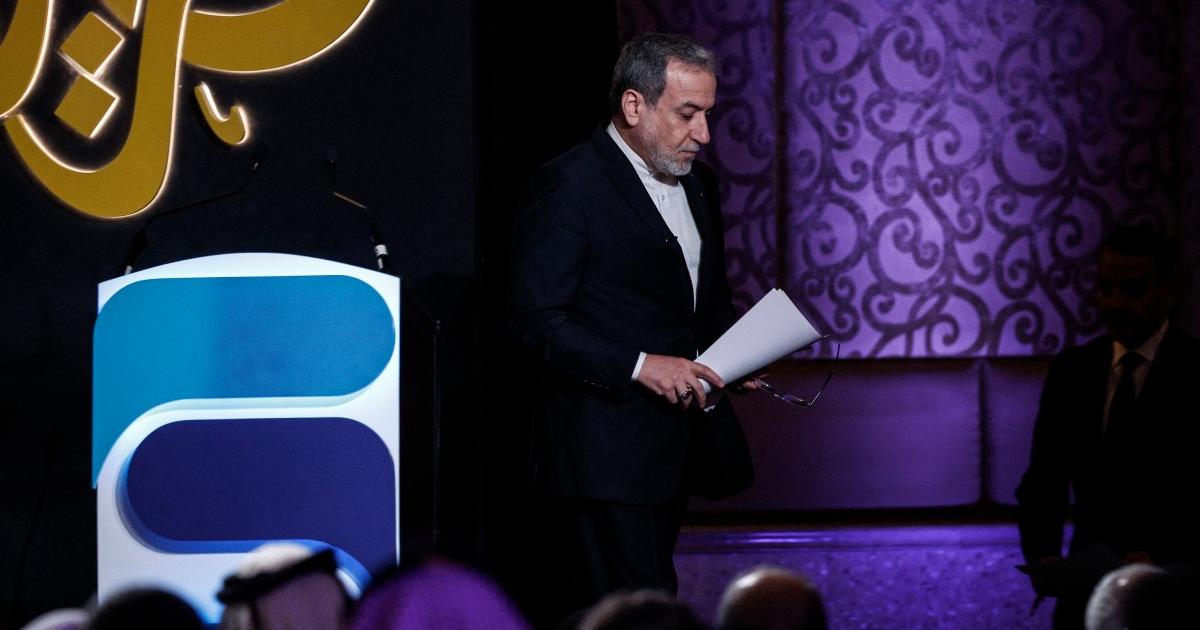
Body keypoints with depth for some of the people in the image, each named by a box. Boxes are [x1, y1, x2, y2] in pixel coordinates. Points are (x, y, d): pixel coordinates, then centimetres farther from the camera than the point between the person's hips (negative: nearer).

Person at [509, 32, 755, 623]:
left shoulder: (697, 182, 15)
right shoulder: (569, 186, -11)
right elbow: (537, 323, -15)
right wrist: (639, 367, -23)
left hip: (675, 450, 8)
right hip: (607, 456, -8)